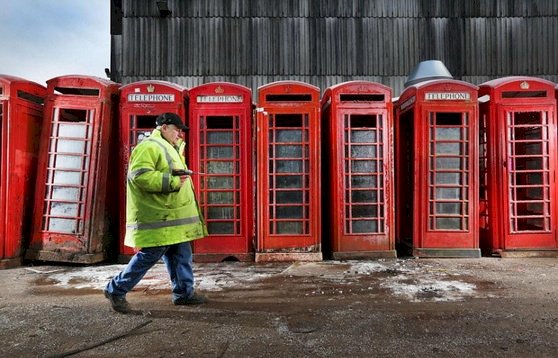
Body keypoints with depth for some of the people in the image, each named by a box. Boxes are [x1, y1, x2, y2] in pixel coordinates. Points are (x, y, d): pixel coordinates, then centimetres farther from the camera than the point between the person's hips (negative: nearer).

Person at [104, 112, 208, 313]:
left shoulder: (167, 148, 21)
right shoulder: (149, 146, -11)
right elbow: (139, 175, -24)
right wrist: (173, 182, -23)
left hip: (172, 216, 10)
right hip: (158, 216, -10)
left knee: (181, 255, 12)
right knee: (150, 255, -5)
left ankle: (184, 292, 22)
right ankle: (116, 289, 10)